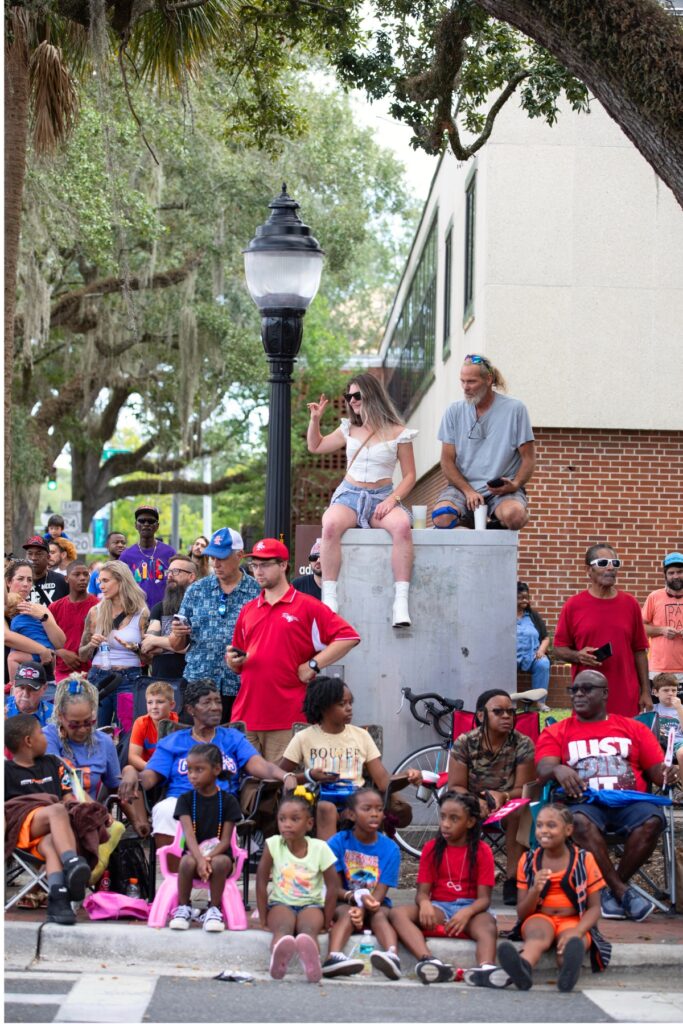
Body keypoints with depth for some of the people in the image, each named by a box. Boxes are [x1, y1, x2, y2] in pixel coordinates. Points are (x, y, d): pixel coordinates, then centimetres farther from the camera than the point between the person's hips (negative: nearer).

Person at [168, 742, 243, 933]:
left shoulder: (227, 801, 1)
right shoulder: (186, 799, 3)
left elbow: (226, 839, -5)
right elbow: (189, 833, -11)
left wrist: (209, 858, -25)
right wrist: (199, 859, -29)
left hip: (219, 853, -1)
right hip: (194, 852, 1)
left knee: (220, 862, -36)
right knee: (188, 861, -34)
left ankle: (214, 909, -17)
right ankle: (183, 908, -13)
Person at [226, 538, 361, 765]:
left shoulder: (307, 606, 3)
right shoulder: (248, 610, 19)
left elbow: (349, 637, -5)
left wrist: (313, 664, -8)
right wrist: (234, 661, 3)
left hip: (287, 720, -5)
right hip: (245, 716, 5)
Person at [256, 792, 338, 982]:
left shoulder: (319, 848, -8)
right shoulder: (273, 844, -7)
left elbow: (332, 886, -3)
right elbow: (262, 882, -3)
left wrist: (326, 921, -4)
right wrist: (263, 918, -4)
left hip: (311, 905, 0)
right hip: (281, 904, 0)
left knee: (309, 929, -36)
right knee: (283, 927, -36)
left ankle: (311, 959, -68)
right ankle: (278, 959, -68)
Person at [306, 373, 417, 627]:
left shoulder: (397, 433, 4)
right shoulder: (349, 429, 16)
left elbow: (409, 476, 4)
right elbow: (315, 447, 30)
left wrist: (392, 500, -13)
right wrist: (315, 419, 13)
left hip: (382, 498, -2)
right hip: (349, 495, 2)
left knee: (402, 525, -38)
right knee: (331, 524, -35)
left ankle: (401, 601, -39)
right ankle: (329, 599, -35)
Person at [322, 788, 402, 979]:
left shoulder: (389, 849, -1)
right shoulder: (338, 843, -2)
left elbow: (380, 892, -8)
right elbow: (336, 889, -5)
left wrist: (363, 909, -29)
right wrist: (358, 897, -27)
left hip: (376, 905, 1)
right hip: (344, 903, -1)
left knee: (379, 915, -31)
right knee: (346, 913, -33)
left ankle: (393, 956, -60)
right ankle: (333, 957, -59)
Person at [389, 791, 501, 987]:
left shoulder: (481, 851, 3)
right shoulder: (432, 849, 10)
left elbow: (484, 898, -5)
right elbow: (422, 891, 3)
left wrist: (467, 912, -28)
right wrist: (424, 903, -24)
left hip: (469, 910, -2)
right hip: (438, 908, 2)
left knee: (487, 924, -38)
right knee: (398, 913, -28)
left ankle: (485, 968, -69)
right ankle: (430, 961, -53)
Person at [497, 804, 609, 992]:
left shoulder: (584, 860, 2)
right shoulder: (528, 861, 7)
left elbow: (594, 908, -1)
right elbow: (522, 914, 5)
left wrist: (576, 931, -23)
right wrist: (535, 890, -18)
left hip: (573, 921, 0)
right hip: (540, 919, 0)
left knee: (570, 942, -37)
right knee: (538, 932, -37)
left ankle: (569, 970, -74)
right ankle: (523, 966, -72)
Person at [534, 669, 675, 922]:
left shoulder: (634, 729, 20)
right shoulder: (556, 733, 17)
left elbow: (658, 771, 14)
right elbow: (543, 770, 0)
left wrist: (670, 774, -11)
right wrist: (558, 770, -24)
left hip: (629, 803, 1)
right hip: (584, 803, -1)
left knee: (651, 820, -32)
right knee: (580, 821, -37)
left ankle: (611, 891, -16)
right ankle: (622, 891, -27)